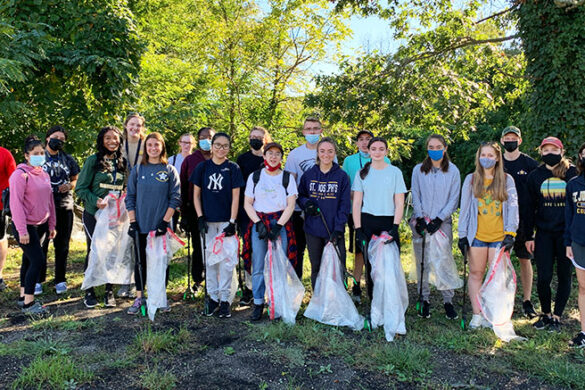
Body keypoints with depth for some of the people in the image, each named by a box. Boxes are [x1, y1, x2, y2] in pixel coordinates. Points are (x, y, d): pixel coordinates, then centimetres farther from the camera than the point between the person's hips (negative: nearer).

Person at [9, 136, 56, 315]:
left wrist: (51, 225, 13)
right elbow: (16, 203, -16)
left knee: (29, 259, 15)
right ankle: (28, 303, -1)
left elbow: (49, 201, 14)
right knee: (38, 259, -11)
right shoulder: (20, 174, -12)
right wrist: (22, 231, -19)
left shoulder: (44, 174, 10)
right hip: (26, 226, -7)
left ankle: (23, 296, 26)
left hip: (41, 225, 7)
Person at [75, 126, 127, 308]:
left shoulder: (122, 162, 8)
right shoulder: (93, 161, -4)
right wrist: (95, 201, -21)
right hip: (93, 214, -3)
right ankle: (89, 291, 19)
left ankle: (109, 291, 17)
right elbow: (80, 188, -5)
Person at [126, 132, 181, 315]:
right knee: (140, 261, 6)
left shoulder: (170, 170, 1)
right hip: (140, 226, 1)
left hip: (162, 226, -1)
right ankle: (139, 298, 17)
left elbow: (175, 198, -2)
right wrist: (132, 222, -2)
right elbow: (130, 197, 6)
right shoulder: (137, 170, 6)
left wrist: (165, 221, -9)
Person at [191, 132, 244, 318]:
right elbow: (196, 195, 7)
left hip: (225, 220, -2)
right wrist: (200, 218, -3)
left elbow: (235, 197, -2)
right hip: (208, 221, 2)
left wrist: (232, 222, -9)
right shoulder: (202, 167, 5)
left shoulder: (233, 168, 0)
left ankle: (224, 299, 10)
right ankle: (212, 297, 19)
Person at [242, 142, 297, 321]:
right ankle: (258, 304, 10)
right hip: (258, 223, 1)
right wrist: (259, 223, -6)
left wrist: (278, 226, -9)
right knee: (258, 267, 0)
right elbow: (247, 203, 6)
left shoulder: (287, 177, 6)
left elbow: (290, 205, 1)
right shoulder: (254, 176, 8)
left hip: (281, 223, 0)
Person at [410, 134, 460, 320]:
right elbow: (415, 197, 5)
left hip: (443, 222, -1)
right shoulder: (418, 170, 7)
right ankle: (424, 300, 12)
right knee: (422, 262, 2)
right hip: (421, 222, 1)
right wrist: (421, 219, -6)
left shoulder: (453, 171, 5)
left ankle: (448, 301, 11)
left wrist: (439, 219, -7)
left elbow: (454, 199, 2)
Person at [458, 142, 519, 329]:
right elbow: (465, 207, 5)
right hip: (477, 235, 1)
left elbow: (512, 207, 1)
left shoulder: (507, 180, 5)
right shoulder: (471, 179, 6)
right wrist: (462, 235, 1)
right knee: (476, 273, 5)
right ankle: (477, 314, 14)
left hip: (499, 236, 0)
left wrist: (510, 233, -10)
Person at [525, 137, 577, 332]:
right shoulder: (535, 176, 5)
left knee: (564, 276, 7)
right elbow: (530, 207, 6)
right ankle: (546, 313, 21)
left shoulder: (572, 173, 0)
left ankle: (557, 316, 22)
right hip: (544, 233, 1)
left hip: (567, 233, -1)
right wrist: (528, 236, 3)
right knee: (543, 277, 0)